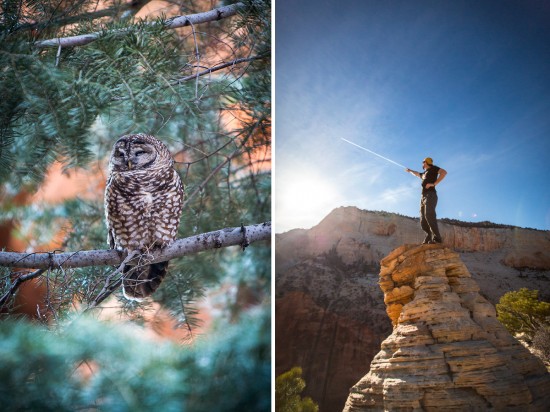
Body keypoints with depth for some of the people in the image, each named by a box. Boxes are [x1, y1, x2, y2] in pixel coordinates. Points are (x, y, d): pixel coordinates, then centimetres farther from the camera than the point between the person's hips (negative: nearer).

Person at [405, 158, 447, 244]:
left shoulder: (432, 168, 9)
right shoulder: (424, 174, 31)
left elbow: (444, 172, -8)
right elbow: (416, 174, 54)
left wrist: (434, 183, -14)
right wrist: (410, 171, 72)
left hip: (430, 195, -9)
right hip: (423, 197, 9)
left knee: (429, 215, -27)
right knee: (423, 220, -5)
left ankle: (437, 238, -34)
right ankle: (429, 237, -9)